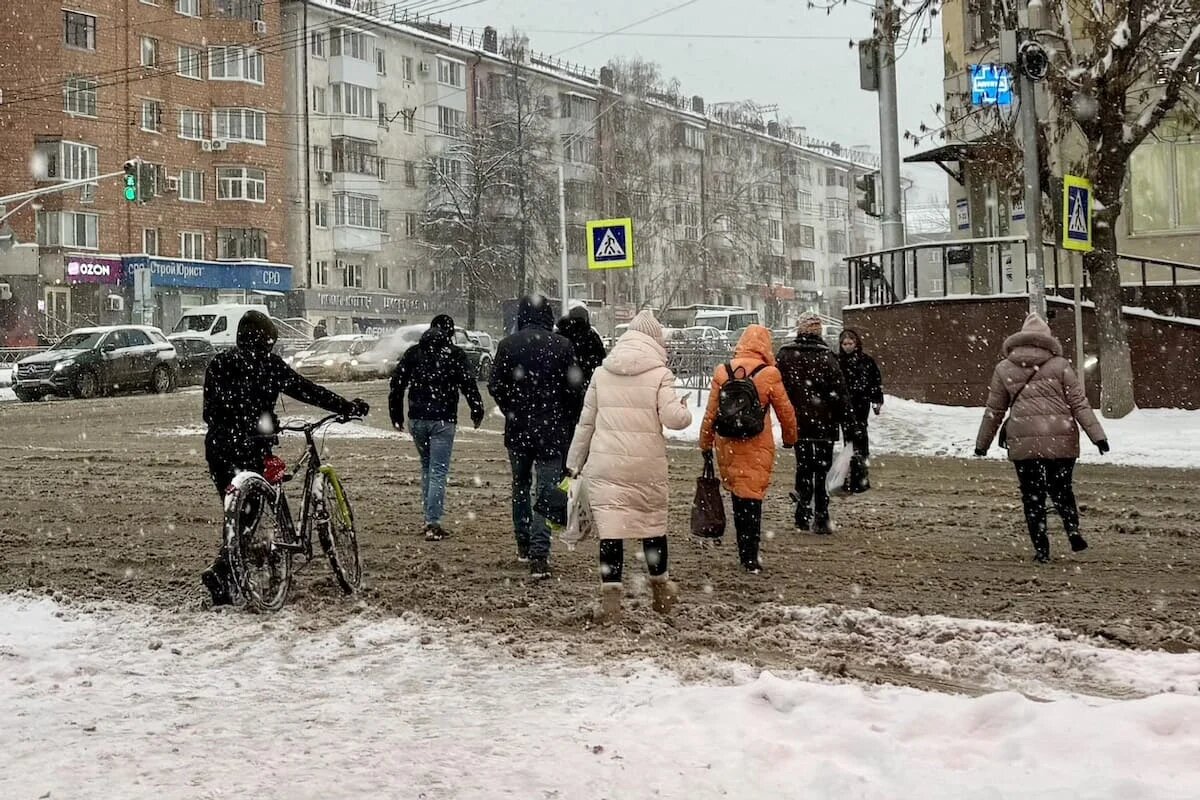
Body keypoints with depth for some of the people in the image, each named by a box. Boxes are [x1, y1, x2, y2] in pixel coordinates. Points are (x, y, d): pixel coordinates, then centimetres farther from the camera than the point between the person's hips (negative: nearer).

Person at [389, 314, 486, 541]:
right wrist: (477, 412, 6)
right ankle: (433, 524, -12)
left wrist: (396, 416, 15)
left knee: (426, 468, 18)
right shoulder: (455, 354, -2)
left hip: (417, 420, 4)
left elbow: (396, 384, 9)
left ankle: (430, 521, 18)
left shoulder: (413, 352, 9)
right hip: (443, 420, -4)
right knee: (439, 472, -4)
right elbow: (469, 385, -6)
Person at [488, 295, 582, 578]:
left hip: (517, 428, 2)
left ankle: (523, 544, 27)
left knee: (520, 485, 21)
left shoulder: (508, 345, -3)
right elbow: (574, 387, -6)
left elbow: (495, 386, -3)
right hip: (553, 430, -2)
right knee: (547, 491, -1)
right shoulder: (562, 345, -6)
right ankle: (539, 556, -10)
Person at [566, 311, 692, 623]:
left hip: (605, 465, 1)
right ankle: (660, 590, 32)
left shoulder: (601, 373, 7)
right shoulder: (660, 374, -3)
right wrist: (686, 411, 12)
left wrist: (574, 463, 17)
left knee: (609, 526, 0)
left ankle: (610, 599, -5)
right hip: (648, 466, -1)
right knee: (653, 521, 16)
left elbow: (586, 422, 10)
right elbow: (672, 418, -12)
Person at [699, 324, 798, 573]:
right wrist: (790, 438, 19)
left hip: (727, 444, 3)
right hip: (757, 447, -3)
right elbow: (785, 411, 1)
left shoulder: (722, 372, 0)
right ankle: (750, 557, -2)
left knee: (736, 495, 16)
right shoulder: (769, 375, -8)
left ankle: (745, 552, 22)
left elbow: (711, 413, 4)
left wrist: (705, 444, 16)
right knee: (752, 497, 2)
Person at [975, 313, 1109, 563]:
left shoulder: (1004, 369, 6)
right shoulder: (1060, 366, 3)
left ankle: (1041, 549, 5)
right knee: (1062, 490, 17)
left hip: (1023, 443, 0)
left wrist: (982, 443, 21)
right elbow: (1079, 404, 0)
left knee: (1033, 497, 9)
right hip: (1062, 440, 0)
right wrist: (1097, 435, 0)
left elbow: (994, 410, 11)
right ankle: (1073, 532, -5)